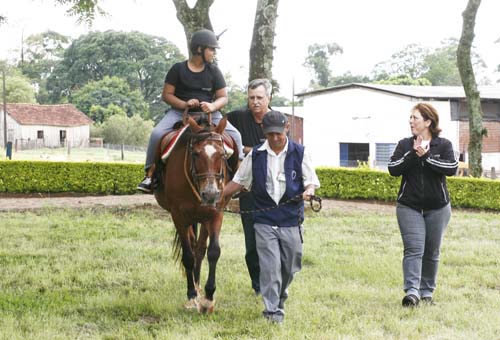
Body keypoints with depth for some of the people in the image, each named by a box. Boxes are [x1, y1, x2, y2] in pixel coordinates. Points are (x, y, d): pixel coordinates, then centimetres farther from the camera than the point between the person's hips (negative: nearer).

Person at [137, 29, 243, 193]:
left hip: (208, 113, 2)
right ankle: (150, 175, -16)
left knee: (234, 135, -18)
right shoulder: (178, 69, 2)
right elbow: (166, 95, 1)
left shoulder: (214, 72, 7)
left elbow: (223, 97, 6)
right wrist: (184, 104, -17)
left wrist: (212, 106, -17)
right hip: (179, 111, -2)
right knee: (157, 134, -26)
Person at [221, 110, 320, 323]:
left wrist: (308, 191, -21)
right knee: (270, 265, -9)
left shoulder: (299, 153, 0)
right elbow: (239, 181, 11)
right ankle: (272, 310, -3)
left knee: (289, 266, 10)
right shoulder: (255, 155, 3)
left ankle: (280, 299, 35)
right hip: (264, 220, -1)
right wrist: (218, 197, 4)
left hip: (291, 220, 1)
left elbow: (311, 181, 1)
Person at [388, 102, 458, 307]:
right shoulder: (404, 145, 4)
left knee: (431, 252, 9)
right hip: (409, 207, 0)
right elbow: (393, 169, -8)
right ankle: (412, 292, -21)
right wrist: (413, 154, -18)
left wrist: (426, 156, -20)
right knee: (414, 249, -13)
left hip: (437, 208, 0)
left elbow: (452, 168, -16)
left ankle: (427, 292, 20)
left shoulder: (443, 145, 0)